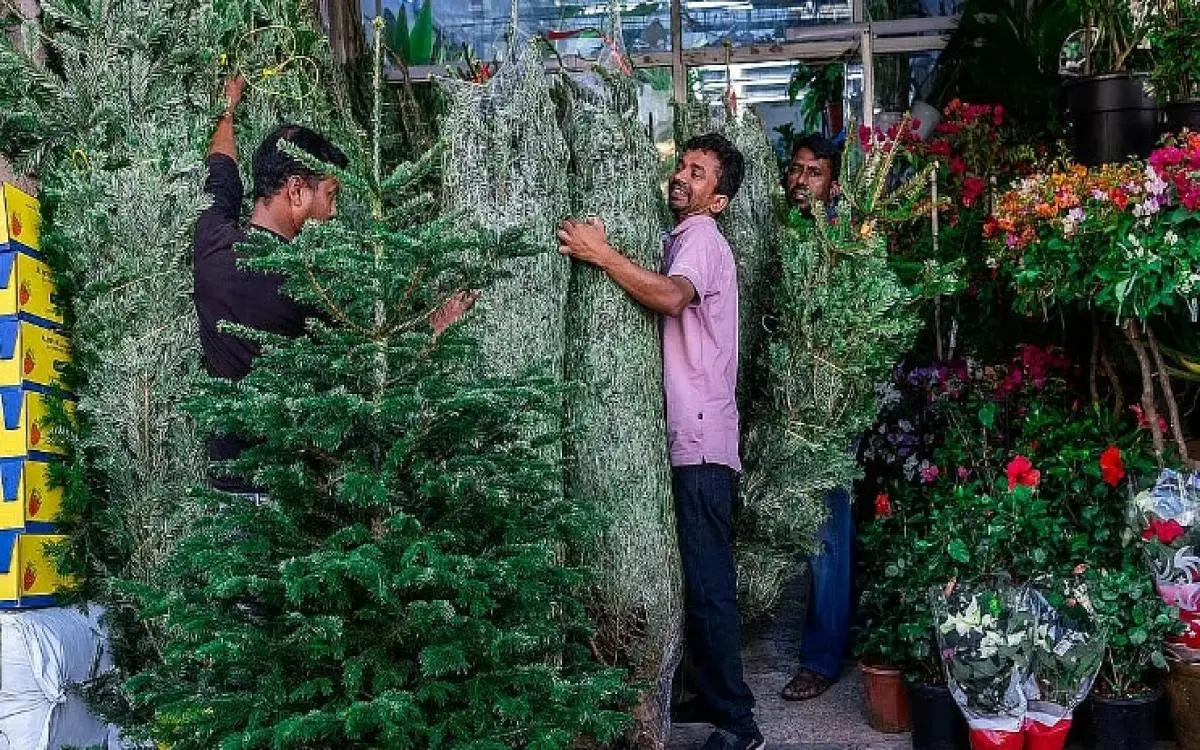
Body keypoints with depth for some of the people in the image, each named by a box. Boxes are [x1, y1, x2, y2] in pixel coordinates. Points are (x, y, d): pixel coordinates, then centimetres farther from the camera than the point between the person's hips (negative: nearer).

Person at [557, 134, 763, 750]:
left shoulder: (701, 239, -8)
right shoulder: (684, 240, 22)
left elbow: (671, 297, -29)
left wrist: (600, 254, -29)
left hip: (700, 442, -9)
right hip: (684, 436, 9)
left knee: (706, 582, -8)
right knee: (695, 578, 15)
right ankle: (710, 694, 26)